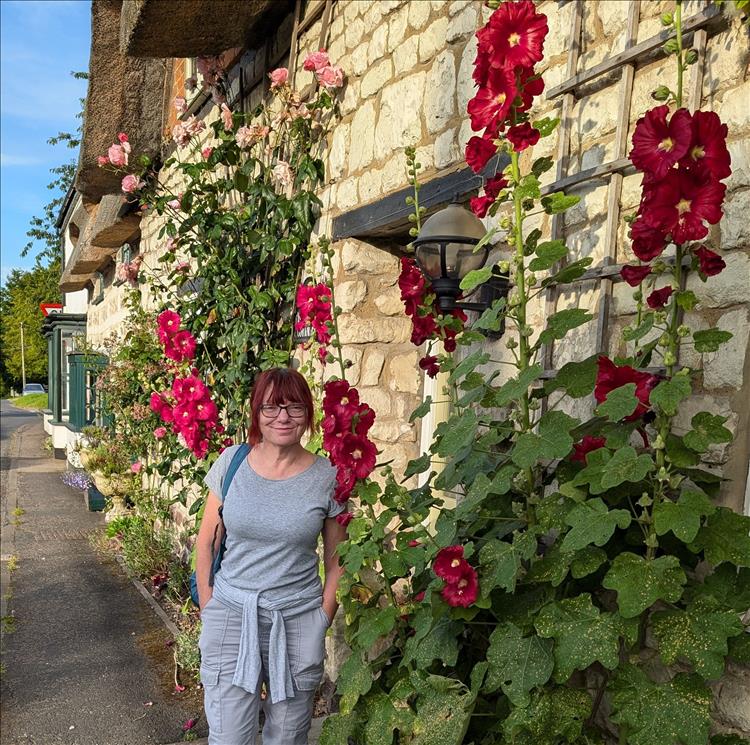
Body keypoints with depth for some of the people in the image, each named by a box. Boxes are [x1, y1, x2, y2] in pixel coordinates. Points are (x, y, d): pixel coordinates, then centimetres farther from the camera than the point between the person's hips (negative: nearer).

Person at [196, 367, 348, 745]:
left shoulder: (327, 476, -7)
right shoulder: (231, 461, -4)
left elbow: (336, 561, 2)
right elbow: (206, 541, 5)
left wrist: (322, 620, 0)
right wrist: (207, 607, 4)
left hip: (297, 621, 0)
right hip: (231, 614, 1)